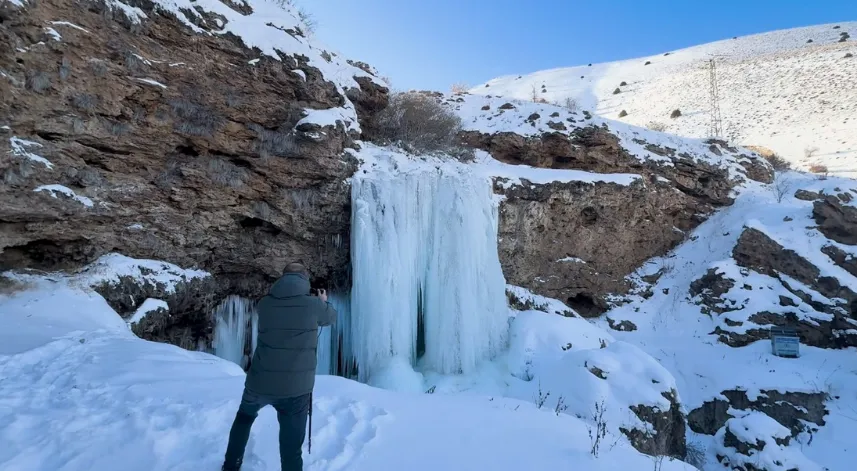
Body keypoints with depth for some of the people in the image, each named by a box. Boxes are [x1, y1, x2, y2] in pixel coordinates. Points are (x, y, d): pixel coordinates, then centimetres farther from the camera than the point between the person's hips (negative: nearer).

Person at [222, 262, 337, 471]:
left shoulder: (264, 304, -2)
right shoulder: (313, 304, -8)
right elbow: (331, 318, 14)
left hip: (259, 383, 3)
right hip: (296, 388, -3)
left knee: (245, 415, 35)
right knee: (291, 449, 9)